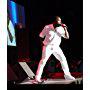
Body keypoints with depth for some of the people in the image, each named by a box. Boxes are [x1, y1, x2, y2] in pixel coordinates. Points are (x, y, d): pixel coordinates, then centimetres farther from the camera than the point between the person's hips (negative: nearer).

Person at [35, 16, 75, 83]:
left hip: (56, 47, 4)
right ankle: (37, 77, -9)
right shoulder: (47, 27, -10)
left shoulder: (60, 29, -2)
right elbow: (41, 35, 0)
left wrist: (65, 29, -18)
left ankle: (67, 75, 12)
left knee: (63, 59, 0)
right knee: (43, 61, -13)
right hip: (48, 47, -4)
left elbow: (67, 37, -8)